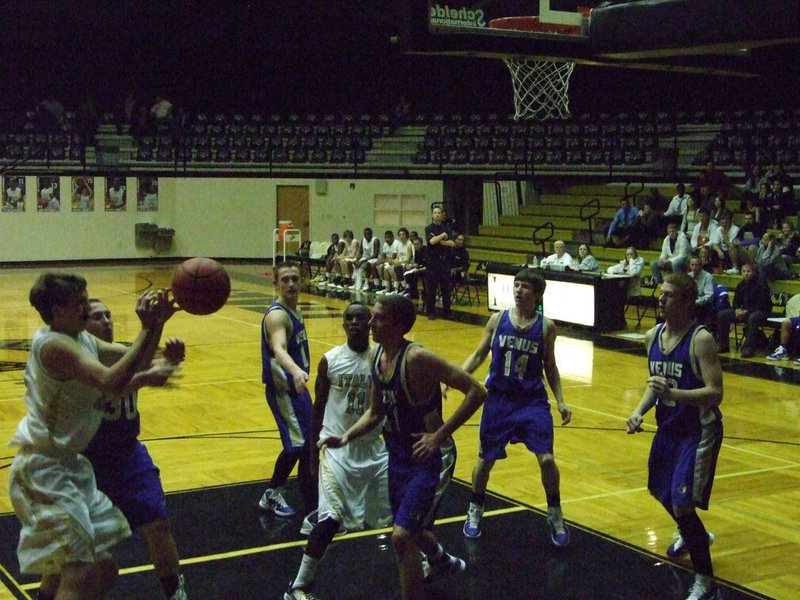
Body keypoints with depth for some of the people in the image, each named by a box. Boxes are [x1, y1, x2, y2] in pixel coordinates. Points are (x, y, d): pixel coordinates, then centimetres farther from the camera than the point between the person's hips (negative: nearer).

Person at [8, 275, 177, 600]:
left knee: (103, 568, 17)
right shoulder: (54, 345, -21)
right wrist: (147, 329, -32)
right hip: (43, 472, -10)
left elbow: (133, 358, 15)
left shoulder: (82, 339, 8)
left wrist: (157, 323, -1)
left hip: (69, 465, 10)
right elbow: (112, 383, -34)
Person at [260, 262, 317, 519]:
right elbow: (278, 349, -42)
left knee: (296, 446, 21)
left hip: (296, 386, 10)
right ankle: (314, 513, -8)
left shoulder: (295, 311, 9)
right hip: (284, 390, -10)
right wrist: (295, 371, -59)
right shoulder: (277, 315, -21)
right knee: (306, 448, -12)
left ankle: (272, 496, 37)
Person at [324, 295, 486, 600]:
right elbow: (375, 412, 13)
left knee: (402, 536, -15)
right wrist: (346, 437, -4)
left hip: (431, 458, -9)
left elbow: (476, 392, -26)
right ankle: (444, 563, 57)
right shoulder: (378, 357, 0)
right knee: (414, 529, 26)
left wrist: (439, 436, -25)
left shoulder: (417, 358, -25)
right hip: (399, 454, 9)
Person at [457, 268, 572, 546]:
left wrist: (560, 401, -2)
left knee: (547, 459, -10)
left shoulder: (546, 327, -3)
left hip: (533, 401, -1)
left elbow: (550, 368, 7)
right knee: (485, 459, 10)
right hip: (498, 399, 1)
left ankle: (555, 515, 14)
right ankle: (475, 511, 33)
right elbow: (478, 356, 5)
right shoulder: (498, 320, -2)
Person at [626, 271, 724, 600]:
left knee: (682, 505, -13)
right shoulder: (653, 336, 1)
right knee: (661, 491, 23)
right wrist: (639, 411, -3)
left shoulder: (701, 340, -21)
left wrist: (672, 394, -37)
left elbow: (716, 393, -25)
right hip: (668, 428, 8)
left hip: (699, 432, -8)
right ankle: (690, 535, 55)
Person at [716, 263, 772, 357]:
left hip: (761, 311, -7)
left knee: (752, 317, -42)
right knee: (722, 315, -5)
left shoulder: (760, 284, -11)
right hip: (743, 310, 7)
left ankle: (749, 348, -39)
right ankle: (722, 345, -1)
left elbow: (762, 304, -17)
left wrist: (747, 311, -24)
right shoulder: (741, 285, 10)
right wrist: (737, 310, -8)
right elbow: (736, 301, 16)